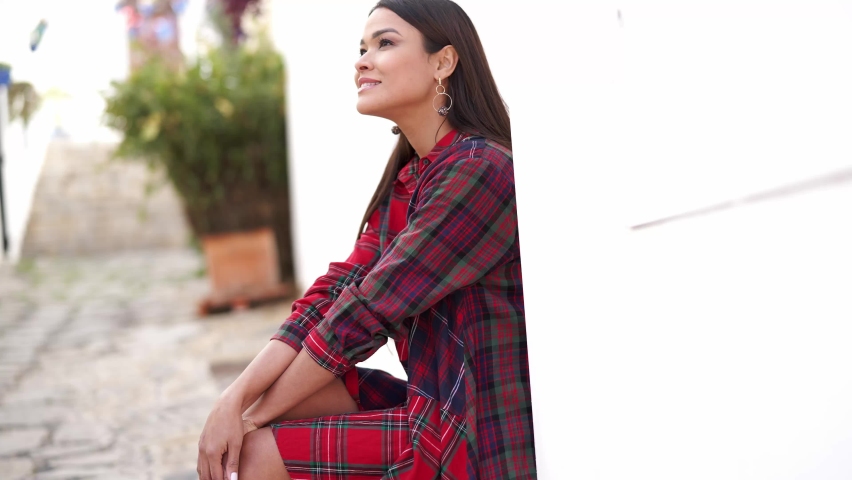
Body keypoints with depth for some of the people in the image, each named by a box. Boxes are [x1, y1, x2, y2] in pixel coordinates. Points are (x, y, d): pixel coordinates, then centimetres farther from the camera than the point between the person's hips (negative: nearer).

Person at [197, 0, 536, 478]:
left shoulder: (480, 171, -18)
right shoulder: (405, 181, 10)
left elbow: (368, 310, -19)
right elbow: (335, 293, 0)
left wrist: (258, 415, -11)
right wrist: (235, 400, -12)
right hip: (432, 404, 8)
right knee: (254, 398, -1)